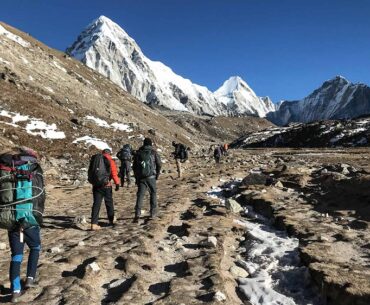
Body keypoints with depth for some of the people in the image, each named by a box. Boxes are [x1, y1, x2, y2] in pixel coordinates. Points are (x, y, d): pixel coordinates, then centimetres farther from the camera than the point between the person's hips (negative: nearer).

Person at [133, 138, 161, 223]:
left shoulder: (138, 152, 9)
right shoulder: (153, 152, 1)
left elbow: (134, 166, 11)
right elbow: (159, 165, 0)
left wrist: (136, 178, 18)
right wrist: (157, 175, 13)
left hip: (140, 177, 2)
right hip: (151, 177, -2)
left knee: (140, 195, 0)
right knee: (153, 193, 15)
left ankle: (137, 214, -13)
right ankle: (153, 213, 18)